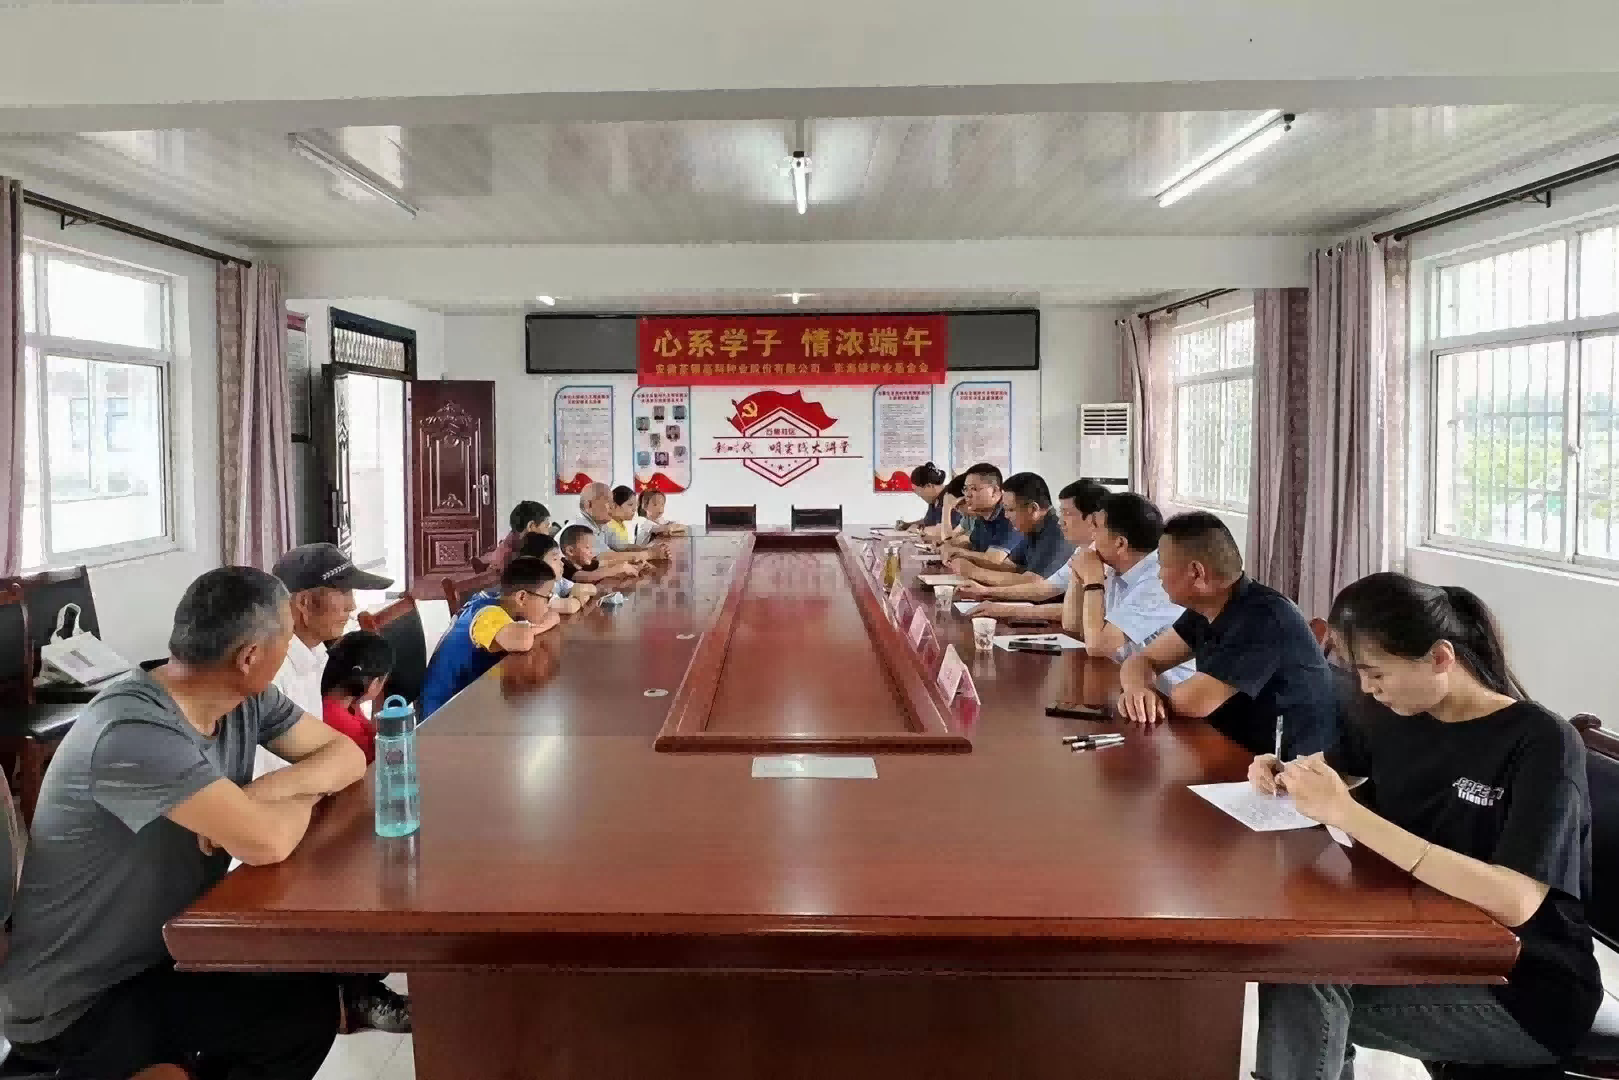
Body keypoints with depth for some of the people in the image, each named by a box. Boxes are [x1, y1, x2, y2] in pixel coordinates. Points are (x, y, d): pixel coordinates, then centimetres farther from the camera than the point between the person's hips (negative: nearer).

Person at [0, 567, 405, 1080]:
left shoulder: (245, 699, -7)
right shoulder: (133, 731, -32)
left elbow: (346, 754, -1)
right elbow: (265, 842, -38)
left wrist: (257, 793, -20)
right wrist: (304, 796, -15)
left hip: (162, 947, 8)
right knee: (307, 1005, -19)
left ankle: (348, 1001, 22)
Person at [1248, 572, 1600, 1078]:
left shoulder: (1543, 742, -20)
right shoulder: (1395, 713, -1)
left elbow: (1514, 902, -33)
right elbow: (1337, 764, 22)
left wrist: (1347, 814, -36)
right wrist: (1285, 771, -3)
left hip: (1526, 989, -7)